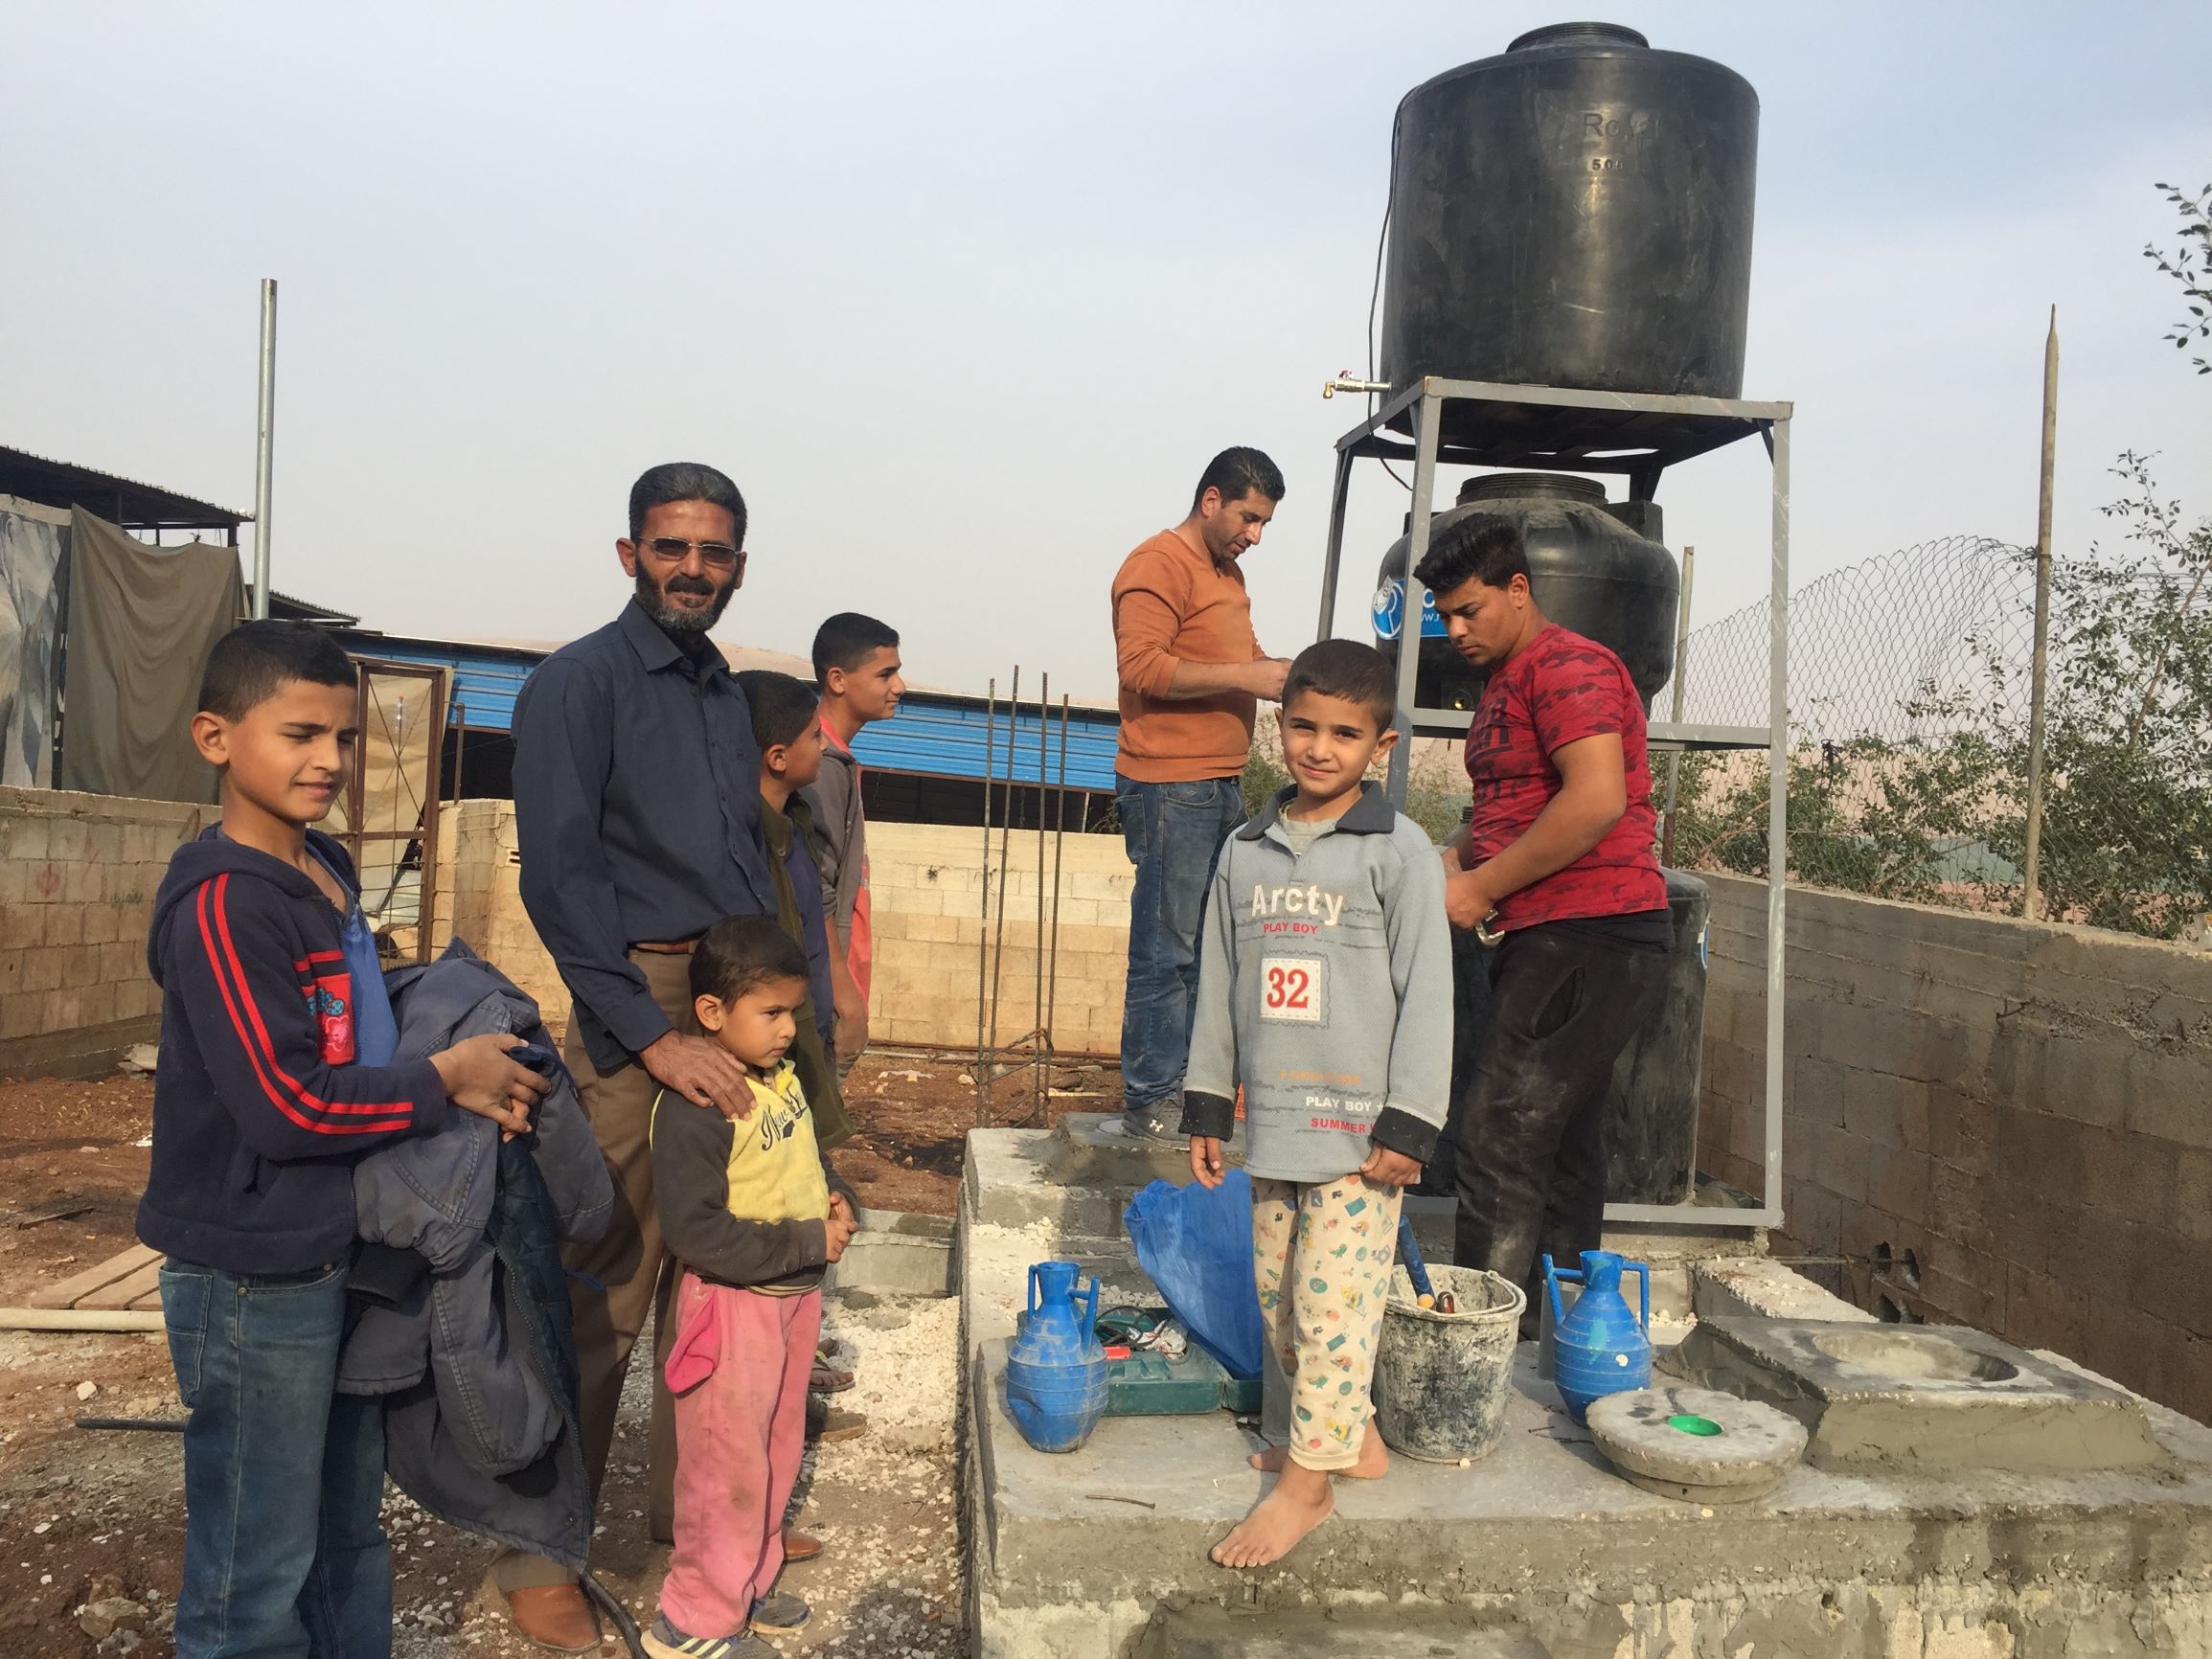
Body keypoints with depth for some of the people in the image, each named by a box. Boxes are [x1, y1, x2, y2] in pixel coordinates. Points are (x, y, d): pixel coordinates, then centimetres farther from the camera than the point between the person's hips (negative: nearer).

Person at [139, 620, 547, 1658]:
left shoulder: (327, 873, 6)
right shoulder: (222, 902, -21)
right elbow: (286, 1105, -25)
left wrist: (458, 1085, -1)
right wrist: (446, 1080, -14)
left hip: (339, 1252, 9)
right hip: (255, 1280, -8)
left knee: (349, 1521, 23)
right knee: (259, 1568, 8)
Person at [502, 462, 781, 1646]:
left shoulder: (728, 695, 16)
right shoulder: (579, 683, -6)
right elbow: (559, 877, -15)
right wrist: (656, 1035, -20)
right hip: (636, 1014, -7)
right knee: (607, 1293, -3)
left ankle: (688, 1499, 32)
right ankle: (538, 1552, 14)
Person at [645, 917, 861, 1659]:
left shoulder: (784, 1076, 1)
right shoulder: (694, 1107, -25)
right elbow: (695, 1233, -28)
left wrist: (839, 1200, -3)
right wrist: (808, 1242, -24)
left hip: (796, 1293, 8)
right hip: (735, 1305, -8)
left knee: (776, 1452, 21)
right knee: (729, 1466, 5)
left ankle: (748, 1587, 41)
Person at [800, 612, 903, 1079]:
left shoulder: (837, 759, 13)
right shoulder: (824, 764, -16)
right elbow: (815, 897, -20)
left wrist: (849, 988, 17)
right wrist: (847, 997, -19)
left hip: (835, 980, 9)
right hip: (824, 990, -9)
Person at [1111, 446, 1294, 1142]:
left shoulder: (1227, 573, 22)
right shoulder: (1159, 565, -8)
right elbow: (1140, 666, -18)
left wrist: (1278, 668, 6)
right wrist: (1244, 676, -18)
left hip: (1223, 785, 10)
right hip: (1171, 788, -10)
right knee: (1166, 949, -6)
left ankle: (1197, 1082, 21)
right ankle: (1150, 1100, 1)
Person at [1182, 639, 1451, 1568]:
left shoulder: (1398, 851, -7)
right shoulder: (1246, 850, 8)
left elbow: (1427, 994, -9)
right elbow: (1219, 983, 12)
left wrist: (1408, 1124, -12)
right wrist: (1208, 1105, 12)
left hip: (1358, 1121, -6)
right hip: (1274, 1116, 6)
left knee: (1335, 1296, -3)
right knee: (1277, 1292, 14)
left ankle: (1306, 1483, 8)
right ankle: (1348, 1433, 32)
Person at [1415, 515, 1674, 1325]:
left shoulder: (1567, 666, -10)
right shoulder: (1506, 682, 22)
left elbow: (1597, 798, -23)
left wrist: (1483, 886, -17)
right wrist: (1455, 856, 7)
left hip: (1590, 940, -10)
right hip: (1553, 941, 10)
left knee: (1498, 1144, -13)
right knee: (1562, 1150, 13)